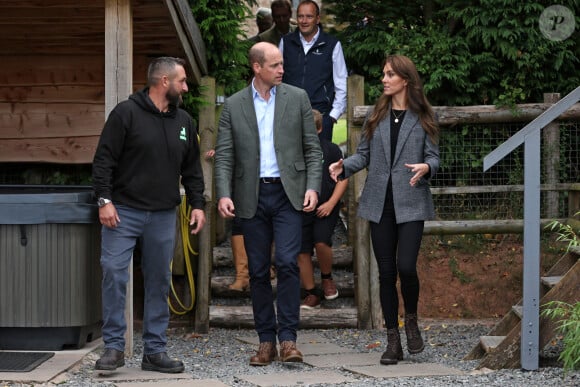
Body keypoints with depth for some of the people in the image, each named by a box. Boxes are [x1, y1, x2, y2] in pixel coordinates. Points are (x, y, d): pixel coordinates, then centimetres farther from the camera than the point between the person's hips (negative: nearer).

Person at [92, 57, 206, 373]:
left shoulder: (184, 122, 13)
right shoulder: (126, 113, -5)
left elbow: (192, 169, 19)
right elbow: (104, 160, -7)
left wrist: (197, 204, 9)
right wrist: (104, 200, -14)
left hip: (164, 216, 5)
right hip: (124, 212, -5)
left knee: (159, 282, 6)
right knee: (113, 273, -10)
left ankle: (155, 351, 12)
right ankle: (114, 347, -1)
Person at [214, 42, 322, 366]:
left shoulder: (297, 98, 6)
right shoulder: (233, 106, 6)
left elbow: (313, 148, 5)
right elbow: (224, 156, 3)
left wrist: (313, 187, -7)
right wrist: (224, 194, -11)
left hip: (288, 193, -1)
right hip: (252, 197, 1)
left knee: (287, 263, -13)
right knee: (258, 271, 5)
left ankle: (288, 338, -8)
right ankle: (267, 340, 12)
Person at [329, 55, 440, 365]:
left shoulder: (423, 118, 3)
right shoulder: (377, 116, 12)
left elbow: (434, 156, 1)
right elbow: (364, 154, 10)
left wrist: (425, 168, -21)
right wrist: (343, 166, -9)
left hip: (410, 203, -3)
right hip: (380, 203, 3)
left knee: (406, 266, -16)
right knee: (386, 272, 4)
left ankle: (411, 321, 13)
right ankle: (393, 342, 12)